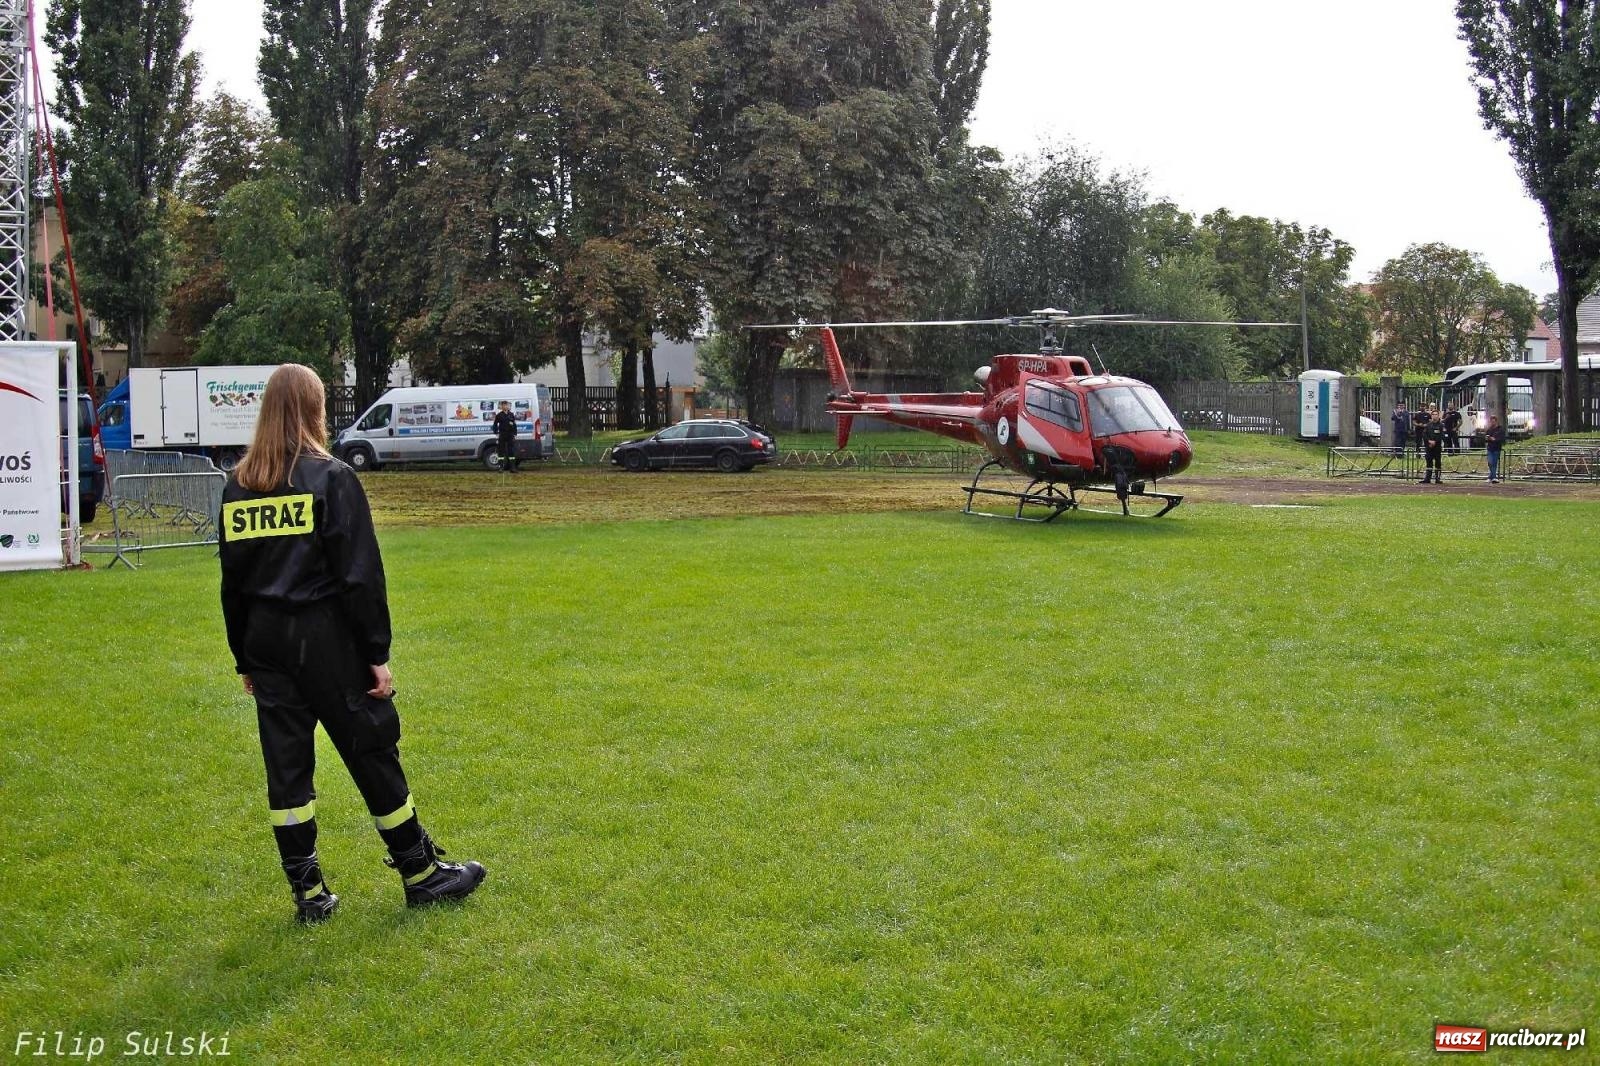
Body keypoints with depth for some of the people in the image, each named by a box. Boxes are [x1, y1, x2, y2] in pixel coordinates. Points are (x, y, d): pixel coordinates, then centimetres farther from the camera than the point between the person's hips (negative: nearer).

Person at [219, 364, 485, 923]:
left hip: (266, 641, 5)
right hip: (326, 641, -5)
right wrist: (376, 653, -8)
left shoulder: (238, 485, 7)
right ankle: (420, 872, 16)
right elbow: (359, 574, -13)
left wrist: (244, 657, 18)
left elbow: (233, 579, 11)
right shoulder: (331, 477, -9)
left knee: (286, 765, 9)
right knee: (373, 754, 5)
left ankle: (308, 892, 16)